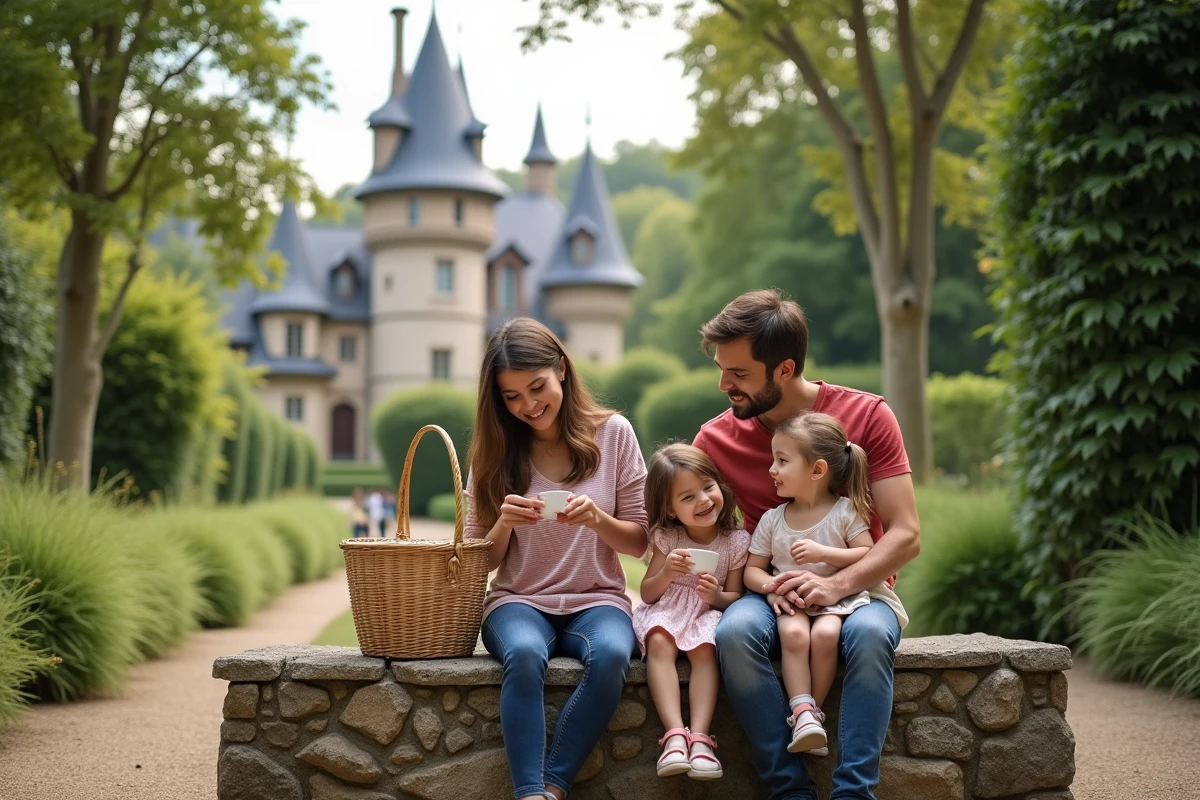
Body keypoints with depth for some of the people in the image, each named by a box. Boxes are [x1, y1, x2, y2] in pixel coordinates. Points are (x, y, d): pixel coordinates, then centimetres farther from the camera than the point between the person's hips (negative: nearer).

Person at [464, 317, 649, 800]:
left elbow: (639, 543, 4)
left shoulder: (613, 434, 1)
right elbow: (481, 562, 6)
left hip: (596, 599, 0)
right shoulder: (495, 451, 5)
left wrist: (596, 519, -17)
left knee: (611, 655, -35)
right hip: (518, 600, 1)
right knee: (524, 655, -35)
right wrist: (505, 523, -16)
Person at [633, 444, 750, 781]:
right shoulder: (667, 538, 1)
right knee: (659, 642, -33)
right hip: (666, 608, 1)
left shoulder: (736, 541, -1)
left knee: (704, 648, -34)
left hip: (709, 612, -1)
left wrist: (718, 595, -22)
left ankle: (699, 736, -41)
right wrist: (666, 572, -19)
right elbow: (647, 592, 2)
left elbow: (734, 596, 2)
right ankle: (675, 734, -42)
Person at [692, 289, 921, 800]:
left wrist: (838, 584, -25)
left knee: (869, 633, -37)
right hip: (769, 592, 1)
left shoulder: (866, 415, -6)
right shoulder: (716, 438, 0)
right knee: (734, 631, -34)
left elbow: (906, 535, -10)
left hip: (856, 590, -1)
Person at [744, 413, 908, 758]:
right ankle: (802, 711, -31)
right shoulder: (772, 520, 8)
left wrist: (824, 553, -17)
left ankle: (810, 711, -19)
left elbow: (868, 555, -4)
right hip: (790, 602, 2)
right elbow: (752, 569, 10)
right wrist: (772, 586, -13)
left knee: (824, 634, -32)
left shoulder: (845, 511, 1)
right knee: (794, 633, -32)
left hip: (837, 598, -2)